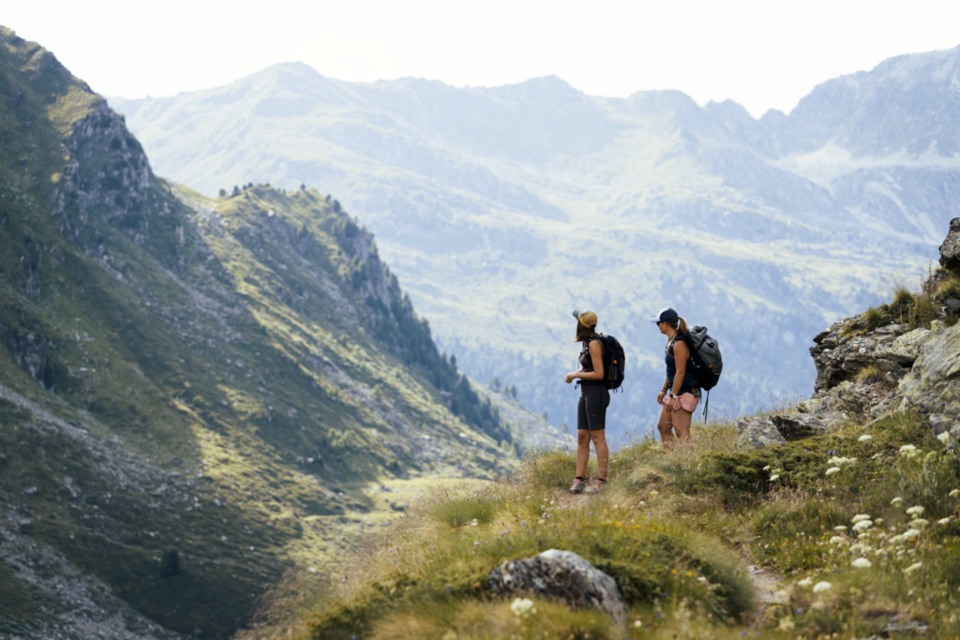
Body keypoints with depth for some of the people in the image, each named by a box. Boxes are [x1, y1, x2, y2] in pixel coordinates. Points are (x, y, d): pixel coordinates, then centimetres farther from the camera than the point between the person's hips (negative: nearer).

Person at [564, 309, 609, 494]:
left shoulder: (594, 344, -15)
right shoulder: (588, 343, 13)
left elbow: (599, 374, -18)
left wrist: (575, 375, -11)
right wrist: (574, 374, 9)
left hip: (596, 394, -10)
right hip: (586, 394, 10)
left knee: (597, 437, -7)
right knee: (582, 437, 6)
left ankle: (603, 480, -4)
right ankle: (579, 479, 7)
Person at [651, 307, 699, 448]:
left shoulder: (679, 344, -20)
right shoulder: (671, 341, 11)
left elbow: (680, 372, -22)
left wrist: (673, 396, -21)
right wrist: (664, 390, 18)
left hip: (684, 393, -11)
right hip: (675, 391, 11)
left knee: (681, 433, -8)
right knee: (663, 426, 14)